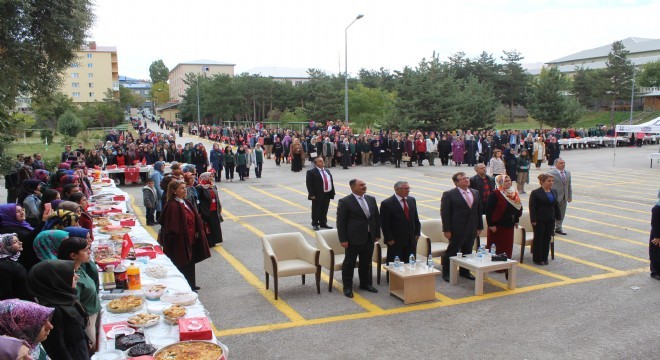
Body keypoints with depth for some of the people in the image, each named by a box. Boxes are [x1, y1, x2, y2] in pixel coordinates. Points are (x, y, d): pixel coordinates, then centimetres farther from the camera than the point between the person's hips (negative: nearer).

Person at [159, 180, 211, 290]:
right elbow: (173, 227, -21)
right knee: (183, 264, 1)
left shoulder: (185, 202, 9)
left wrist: (196, 234, 9)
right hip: (181, 242, -9)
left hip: (191, 240, 9)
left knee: (190, 263, 18)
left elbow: (195, 219, 14)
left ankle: (191, 285, 31)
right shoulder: (172, 206, -19)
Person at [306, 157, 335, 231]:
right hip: (318, 195, -6)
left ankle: (323, 223, 27)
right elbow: (309, 184, -14)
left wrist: (332, 192, 10)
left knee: (324, 210, 15)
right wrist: (312, 194, -19)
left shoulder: (327, 171, 13)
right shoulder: (311, 172, -10)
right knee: (316, 210, 3)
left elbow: (331, 181, 16)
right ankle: (315, 224, 15)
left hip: (327, 194, 6)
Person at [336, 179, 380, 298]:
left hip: (369, 238, 6)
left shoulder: (371, 199, 8)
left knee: (366, 263, 16)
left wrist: (377, 234, 10)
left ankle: (365, 283, 33)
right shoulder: (345, 202, -10)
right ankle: (347, 287, 16)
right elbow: (340, 222, -10)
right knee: (349, 263, 5)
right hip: (353, 239, -6)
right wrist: (343, 240, -14)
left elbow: (377, 217, 14)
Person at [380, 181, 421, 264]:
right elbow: (384, 224, -11)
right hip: (395, 241, -6)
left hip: (411, 240, 6)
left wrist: (417, 233, 9)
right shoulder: (386, 203, -11)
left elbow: (415, 218, 16)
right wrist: (389, 239, -13)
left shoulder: (412, 200, 9)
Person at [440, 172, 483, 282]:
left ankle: (464, 271, 29)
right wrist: (447, 230, -14)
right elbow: (445, 213, -10)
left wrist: (479, 227, 11)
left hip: (471, 230, 6)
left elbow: (478, 211, 15)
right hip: (457, 230, -6)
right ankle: (446, 273, 14)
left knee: (467, 252, 14)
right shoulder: (449, 194, -9)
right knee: (451, 252, 2)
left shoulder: (475, 193, 10)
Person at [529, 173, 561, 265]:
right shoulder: (535, 193, -11)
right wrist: (533, 220, -17)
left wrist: (558, 216, 12)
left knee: (547, 239, 10)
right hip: (539, 220, -6)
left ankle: (544, 258, 20)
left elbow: (556, 205, 16)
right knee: (538, 239, 3)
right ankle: (537, 259, 11)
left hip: (550, 220, 6)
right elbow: (532, 207, -13)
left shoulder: (554, 192, 9)